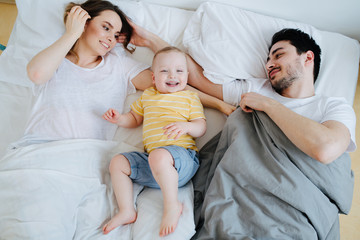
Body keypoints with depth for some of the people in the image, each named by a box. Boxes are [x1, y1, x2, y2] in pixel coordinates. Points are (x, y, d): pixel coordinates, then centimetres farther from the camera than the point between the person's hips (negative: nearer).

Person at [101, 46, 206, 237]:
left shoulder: (190, 97, 10)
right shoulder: (147, 96, 22)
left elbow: (201, 128, 4)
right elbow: (134, 119, 32)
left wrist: (186, 126, -18)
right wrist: (119, 119, 11)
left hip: (182, 154, -6)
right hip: (150, 159, 6)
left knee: (159, 155, -37)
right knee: (117, 162, -3)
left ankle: (172, 205, -22)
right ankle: (126, 211, -2)